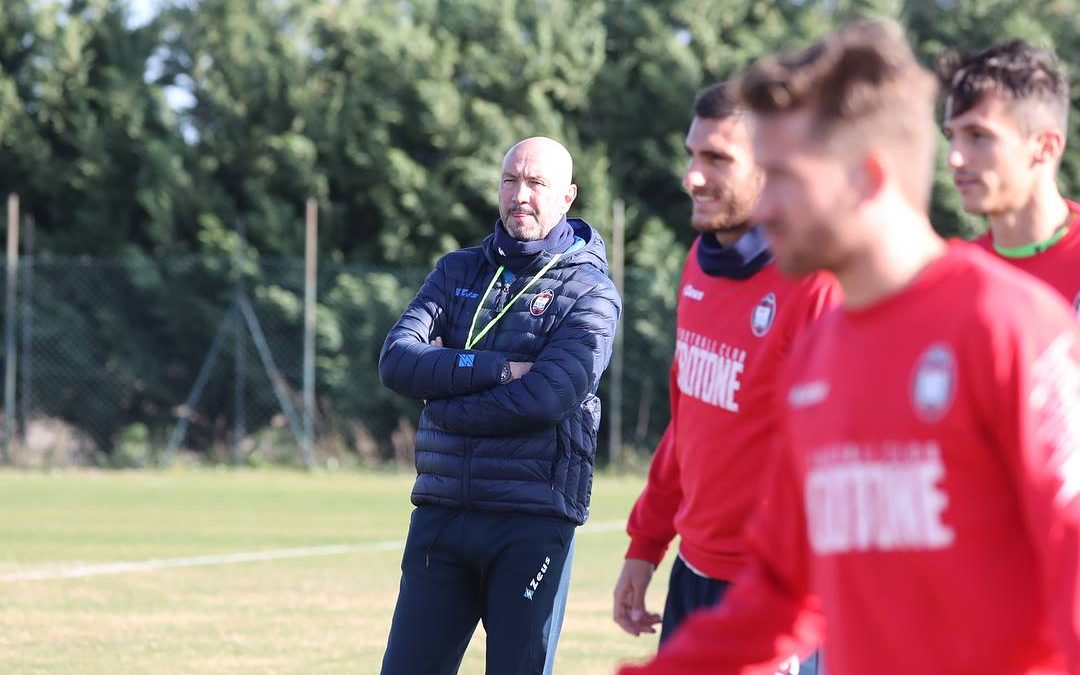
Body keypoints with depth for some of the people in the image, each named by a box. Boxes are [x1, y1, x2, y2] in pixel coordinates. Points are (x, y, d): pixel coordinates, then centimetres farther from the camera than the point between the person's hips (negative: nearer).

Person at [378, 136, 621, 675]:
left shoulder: (589, 292, 0)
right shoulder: (458, 271, 14)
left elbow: (546, 398, -16)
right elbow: (396, 361, -2)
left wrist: (444, 403, -5)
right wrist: (497, 369, -13)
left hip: (533, 523, -4)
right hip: (442, 514, 4)